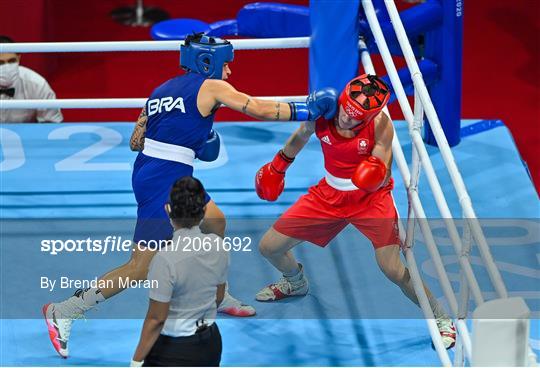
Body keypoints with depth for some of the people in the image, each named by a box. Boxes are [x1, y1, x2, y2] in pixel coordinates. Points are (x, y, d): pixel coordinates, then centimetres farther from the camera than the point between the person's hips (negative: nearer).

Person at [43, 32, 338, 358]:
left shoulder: (162, 91, 15)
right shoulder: (211, 87, -6)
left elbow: (136, 141, 14)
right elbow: (262, 110, -8)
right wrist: (308, 109, 3)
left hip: (148, 171, 9)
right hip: (163, 183, -9)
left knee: (215, 222, 27)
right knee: (140, 268, -7)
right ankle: (63, 312, -6)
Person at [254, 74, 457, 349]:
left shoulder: (380, 125, -26)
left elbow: (381, 179, -22)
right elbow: (300, 137, 7)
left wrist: (376, 176, -45)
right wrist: (278, 166, 19)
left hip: (370, 197, -4)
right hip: (329, 194, 4)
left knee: (393, 269, -20)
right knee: (269, 247, 7)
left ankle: (441, 319, 3)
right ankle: (296, 282, 44)